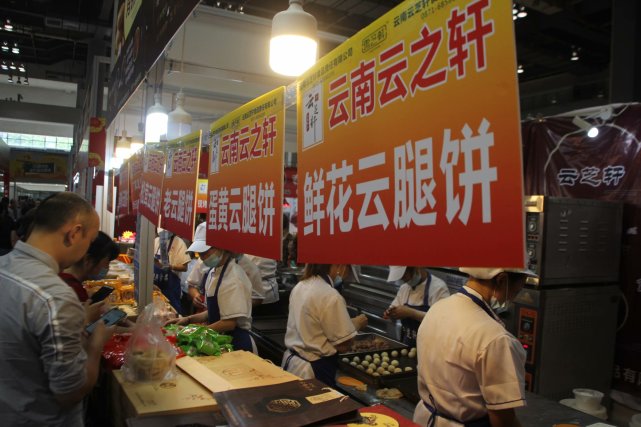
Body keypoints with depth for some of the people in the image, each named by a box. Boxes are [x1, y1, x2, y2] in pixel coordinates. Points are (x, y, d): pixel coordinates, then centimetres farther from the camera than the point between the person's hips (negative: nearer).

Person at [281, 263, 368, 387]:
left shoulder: (300, 286, 0)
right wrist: (356, 323, 0)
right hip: (314, 371, -8)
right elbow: (343, 346, -17)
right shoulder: (331, 297, -23)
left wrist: (348, 323, 11)